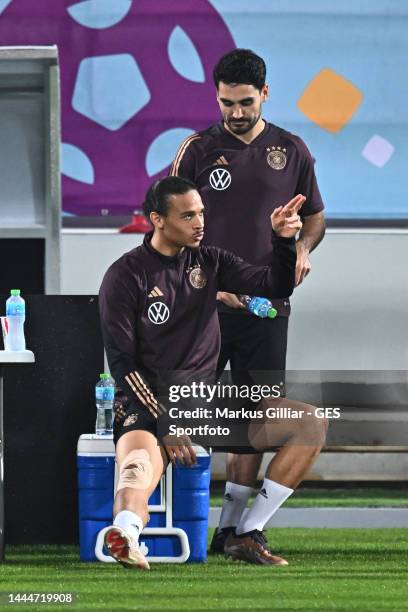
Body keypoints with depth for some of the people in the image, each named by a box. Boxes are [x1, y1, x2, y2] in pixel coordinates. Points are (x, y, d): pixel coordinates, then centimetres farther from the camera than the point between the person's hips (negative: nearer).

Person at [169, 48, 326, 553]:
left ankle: (232, 524, 6)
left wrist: (303, 249, -4)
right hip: (203, 304, -2)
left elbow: (314, 217, 19)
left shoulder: (291, 151, 8)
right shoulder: (198, 150, 1)